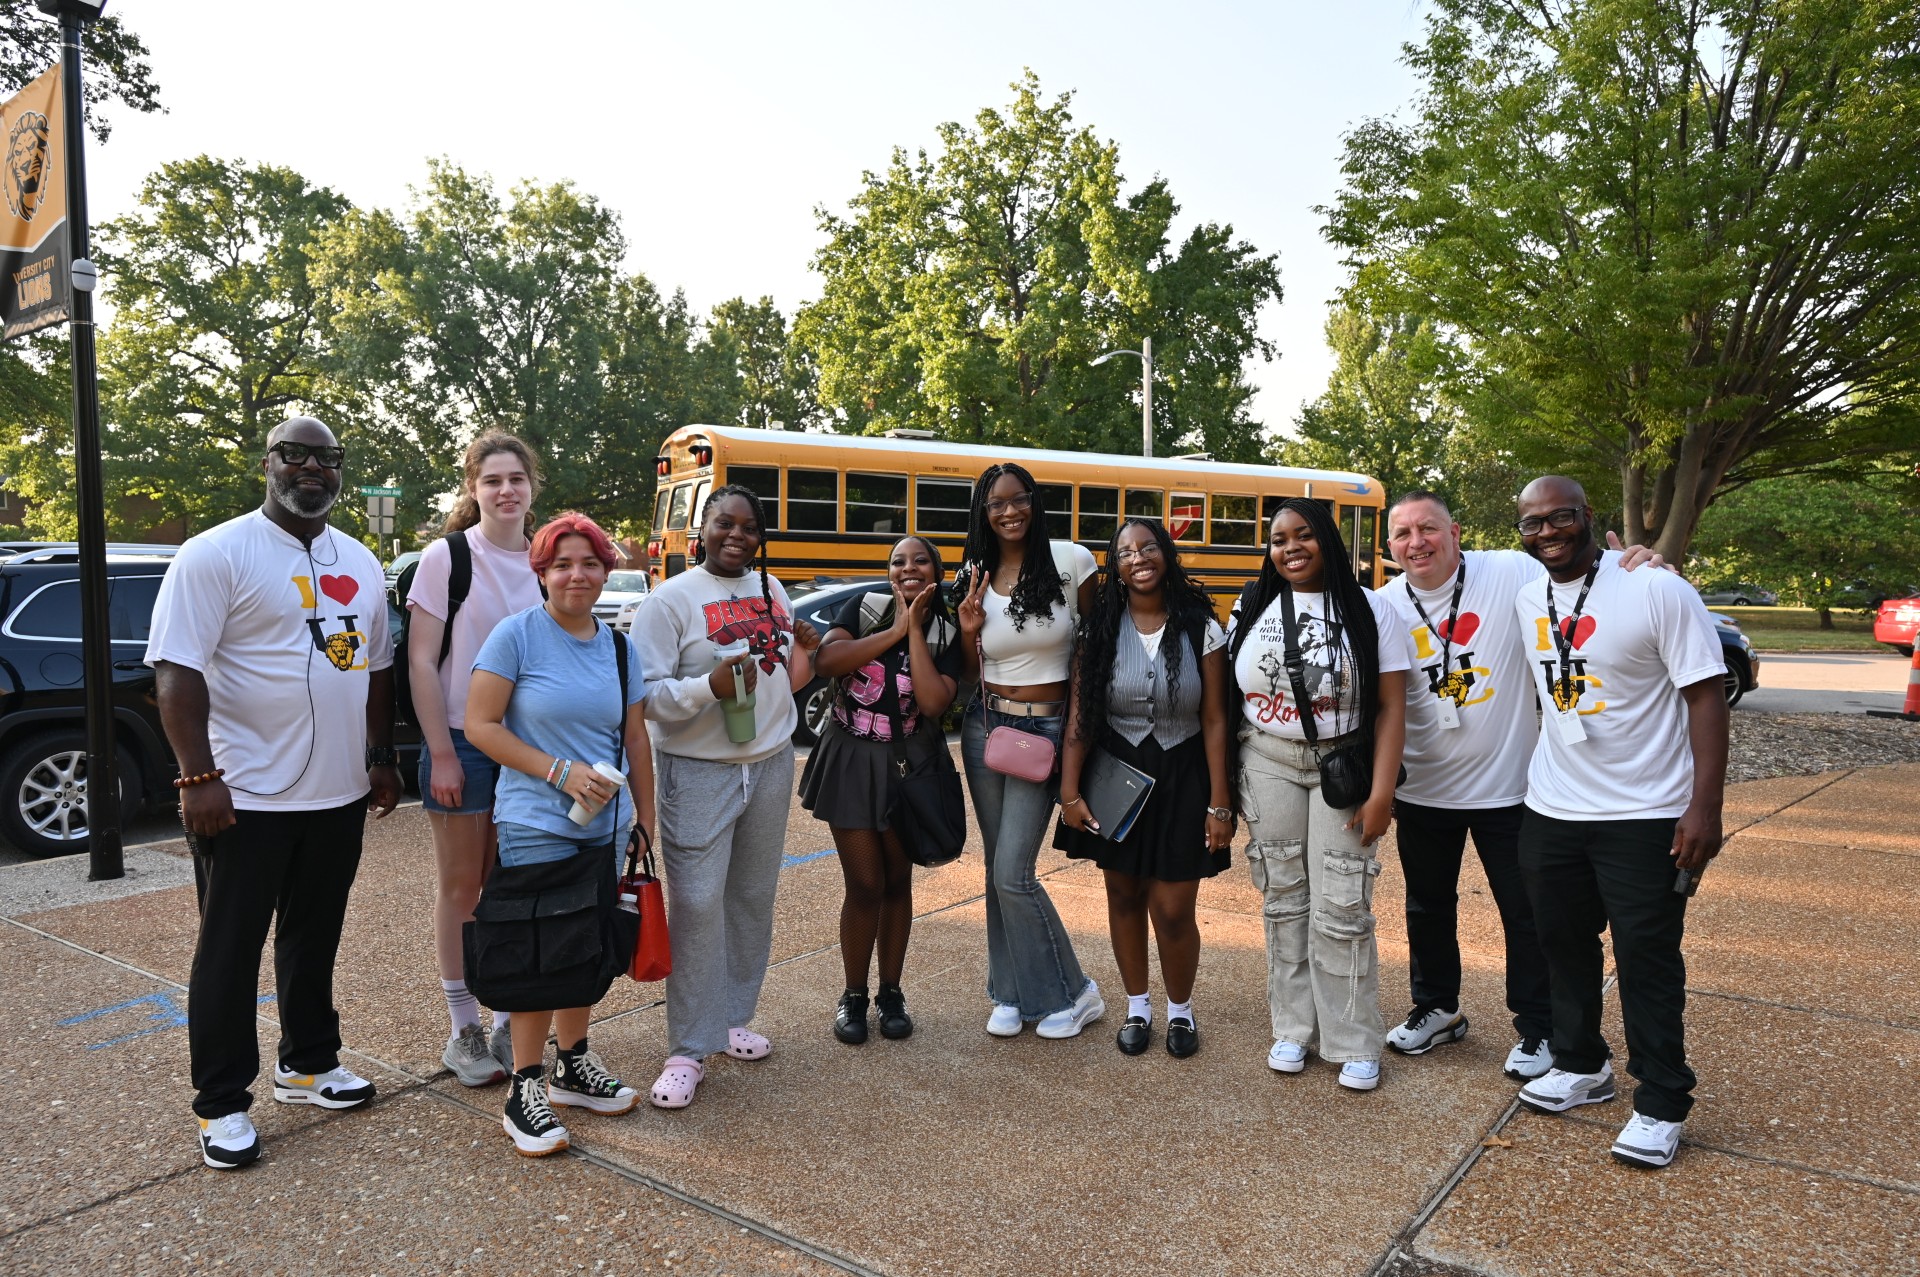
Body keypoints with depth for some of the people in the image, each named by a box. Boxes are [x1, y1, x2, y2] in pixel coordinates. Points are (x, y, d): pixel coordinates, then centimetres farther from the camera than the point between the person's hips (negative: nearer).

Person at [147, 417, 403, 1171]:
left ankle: (307, 1064, 34)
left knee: (314, 938, 18)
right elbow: (177, 672, -15)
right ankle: (221, 1105, 19)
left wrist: (380, 757, 12)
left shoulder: (361, 564, 11)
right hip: (245, 797, -6)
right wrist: (199, 777, -20)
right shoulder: (217, 554, -9)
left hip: (338, 795, 6)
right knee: (231, 949, 6)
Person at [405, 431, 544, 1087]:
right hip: (461, 741, -3)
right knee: (461, 886, 7)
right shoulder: (447, 556, -7)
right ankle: (463, 1029, 21)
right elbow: (422, 662, -9)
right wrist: (442, 753, -12)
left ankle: (507, 1020, 25)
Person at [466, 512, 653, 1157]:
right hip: (536, 828, -5)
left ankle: (573, 1064, 33)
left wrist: (647, 822, 11)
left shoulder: (619, 647, 7)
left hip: (604, 828, 5)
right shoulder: (517, 634, -8)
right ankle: (525, 1091, 15)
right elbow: (480, 725, -11)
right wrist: (561, 772, -18)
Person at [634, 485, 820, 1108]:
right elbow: (646, 695, -15)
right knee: (697, 905, -5)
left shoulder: (770, 589, 9)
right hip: (699, 774, -6)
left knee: (753, 898, 14)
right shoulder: (672, 599, -9)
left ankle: (733, 1017, 30)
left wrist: (804, 651, 0)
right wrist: (709, 687, -29)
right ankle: (689, 1050, 8)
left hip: (771, 765, 6)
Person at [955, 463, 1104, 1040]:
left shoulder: (1071, 561, -8)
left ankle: (1072, 993, 13)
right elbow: (969, 673, 8)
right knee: (998, 868, 11)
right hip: (985, 726, 4)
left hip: (1046, 729, -4)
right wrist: (968, 630, -12)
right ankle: (1011, 992, 26)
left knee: (1012, 873, -7)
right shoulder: (974, 578, 3)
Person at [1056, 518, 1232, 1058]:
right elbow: (1080, 715, -2)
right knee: (1124, 897, 12)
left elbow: (1215, 721, -6)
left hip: (1181, 780, -1)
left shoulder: (1201, 629, -6)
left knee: (1173, 910, 0)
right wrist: (1069, 792, -7)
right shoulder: (1100, 629, -3)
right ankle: (1137, 1007, 32)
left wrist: (1219, 805, -8)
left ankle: (1180, 1009, 27)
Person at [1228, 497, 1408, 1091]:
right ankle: (1293, 1028, 22)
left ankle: (1354, 1044, 13)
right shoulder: (1252, 607, 5)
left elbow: (1391, 707, -5)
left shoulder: (1368, 609, -2)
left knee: (1341, 907, -2)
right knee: (1284, 898, 8)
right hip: (1268, 766, 2)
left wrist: (1381, 791, -11)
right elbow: (1227, 694, 7)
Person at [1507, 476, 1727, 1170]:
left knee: (1647, 959, 3)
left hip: (1645, 816, -5)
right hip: (1550, 811, 6)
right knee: (1564, 944, 16)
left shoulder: (1658, 591, -13)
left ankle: (1662, 1105, 19)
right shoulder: (1527, 600, 4)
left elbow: (1705, 696, -14)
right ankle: (1581, 1066, 35)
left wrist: (1705, 807, -18)